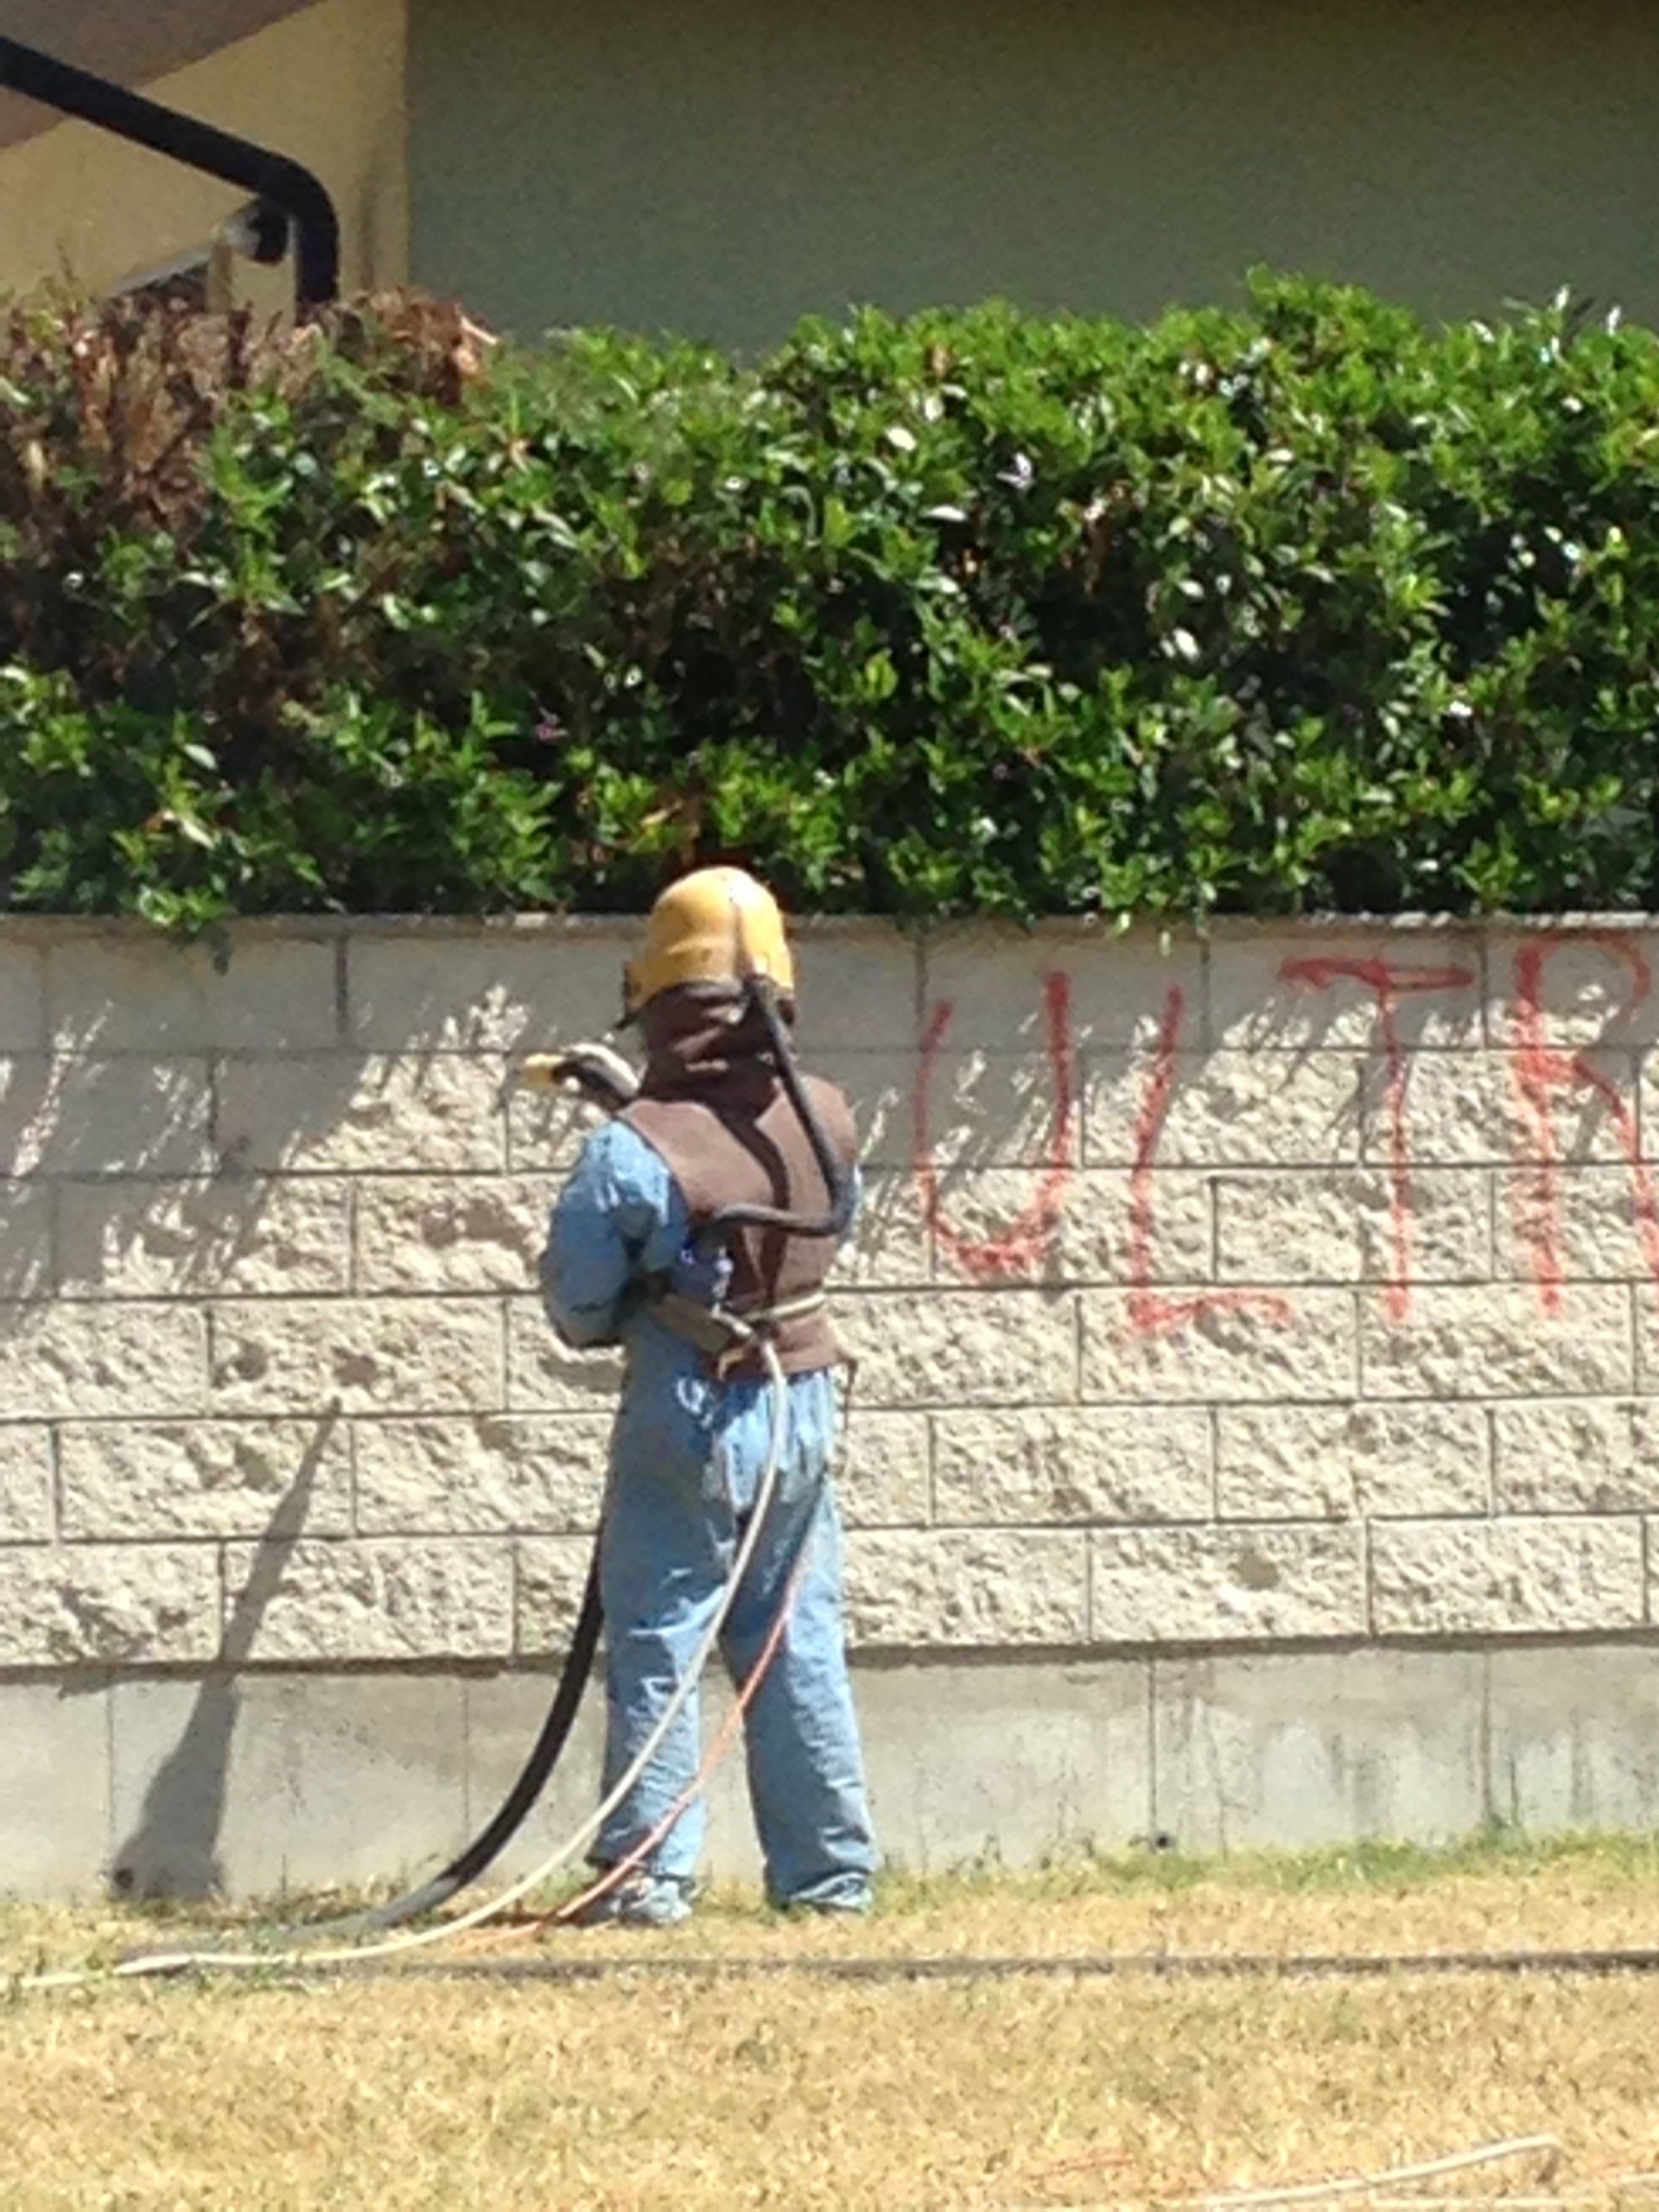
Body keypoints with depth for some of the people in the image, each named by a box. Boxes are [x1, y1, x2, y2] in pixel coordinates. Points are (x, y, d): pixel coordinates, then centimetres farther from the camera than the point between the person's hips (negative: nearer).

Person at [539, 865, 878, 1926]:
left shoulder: (633, 1152, -19)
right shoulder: (827, 1121, -7)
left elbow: (577, 1306, -10)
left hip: (685, 1423, -4)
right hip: (803, 1409, 4)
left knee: (657, 1648, 4)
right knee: (802, 1649, 13)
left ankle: (652, 1873, 4)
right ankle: (832, 1870, 17)